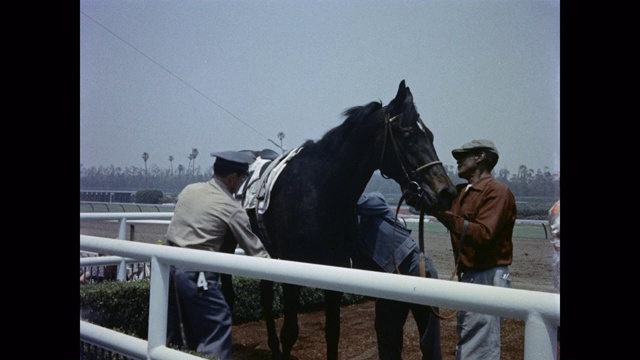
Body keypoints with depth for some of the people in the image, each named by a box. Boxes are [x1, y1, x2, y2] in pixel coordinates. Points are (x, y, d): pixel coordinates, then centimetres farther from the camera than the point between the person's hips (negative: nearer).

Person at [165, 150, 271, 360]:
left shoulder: (189, 190, 9)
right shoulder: (232, 209, -9)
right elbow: (255, 250, -2)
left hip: (168, 265, 8)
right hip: (197, 273, -8)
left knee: (178, 335, 18)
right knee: (217, 331, -1)